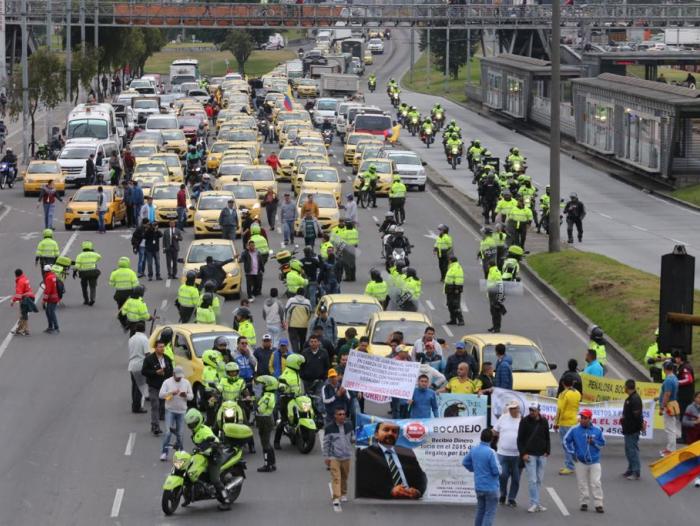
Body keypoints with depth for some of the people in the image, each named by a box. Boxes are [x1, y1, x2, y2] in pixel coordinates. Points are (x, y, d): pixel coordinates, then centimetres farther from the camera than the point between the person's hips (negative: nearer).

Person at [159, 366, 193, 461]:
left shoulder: (186, 383, 5)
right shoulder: (167, 382, -2)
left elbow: (191, 396, 7)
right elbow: (160, 395, -9)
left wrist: (186, 395, -16)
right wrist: (171, 393, -24)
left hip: (182, 411, 3)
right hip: (170, 410, -3)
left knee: (179, 433, 8)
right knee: (168, 432, -10)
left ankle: (178, 452, 22)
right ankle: (164, 453, -7)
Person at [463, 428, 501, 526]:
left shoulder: (473, 450, -1)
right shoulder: (490, 452, -22)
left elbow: (465, 462, 12)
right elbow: (496, 470, -21)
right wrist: (499, 468, 1)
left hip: (478, 487, 7)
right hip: (491, 488, -7)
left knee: (480, 511, 20)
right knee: (490, 513, 0)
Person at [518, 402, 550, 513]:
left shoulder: (543, 422, 6)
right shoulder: (525, 422, -2)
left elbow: (547, 438, 14)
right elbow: (520, 439, -1)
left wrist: (547, 451, 3)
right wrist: (523, 453, -10)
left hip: (542, 455, 4)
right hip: (529, 455, -3)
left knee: (539, 480, 7)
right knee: (532, 480, -9)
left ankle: (536, 503, 13)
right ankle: (534, 503, -7)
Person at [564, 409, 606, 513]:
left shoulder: (597, 430, -3)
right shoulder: (574, 430, -3)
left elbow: (602, 443, 6)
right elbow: (566, 441, 7)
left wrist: (594, 442, -13)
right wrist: (572, 452, 1)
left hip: (594, 461, -1)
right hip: (580, 461, 1)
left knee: (596, 483, -4)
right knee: (582, 484, 6)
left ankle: (598, 504, -1)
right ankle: (584, 503, 16)